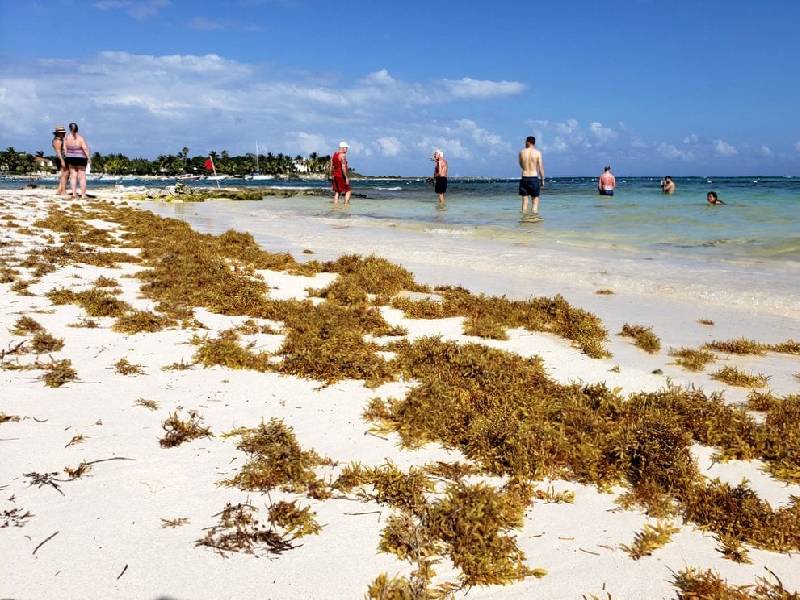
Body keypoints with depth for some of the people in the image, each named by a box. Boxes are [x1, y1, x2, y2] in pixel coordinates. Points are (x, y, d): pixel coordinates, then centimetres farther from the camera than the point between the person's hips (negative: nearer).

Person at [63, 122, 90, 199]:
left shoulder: (67, 137, -3)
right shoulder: (80, 138, -14)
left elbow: (65, 149, 1)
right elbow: (85, 149, -19)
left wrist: (66, 157, 10)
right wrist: (88, 157, -11)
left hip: (70, 158, 4)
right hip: (80, 159, -3)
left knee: (73, 176, 9)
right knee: (82, 177, 1)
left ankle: (74, 193, 4)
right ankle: (83, 194, -1)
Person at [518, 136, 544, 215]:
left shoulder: (521, 152, 2)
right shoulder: (538, 153, -3)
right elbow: (541, 167, -4)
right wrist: (542, 180, 3)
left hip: (524, 178, 2)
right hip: (534, 178, -2)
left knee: (524, 198, 6)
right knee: (535, 198, 5)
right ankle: (534, 213, -1)